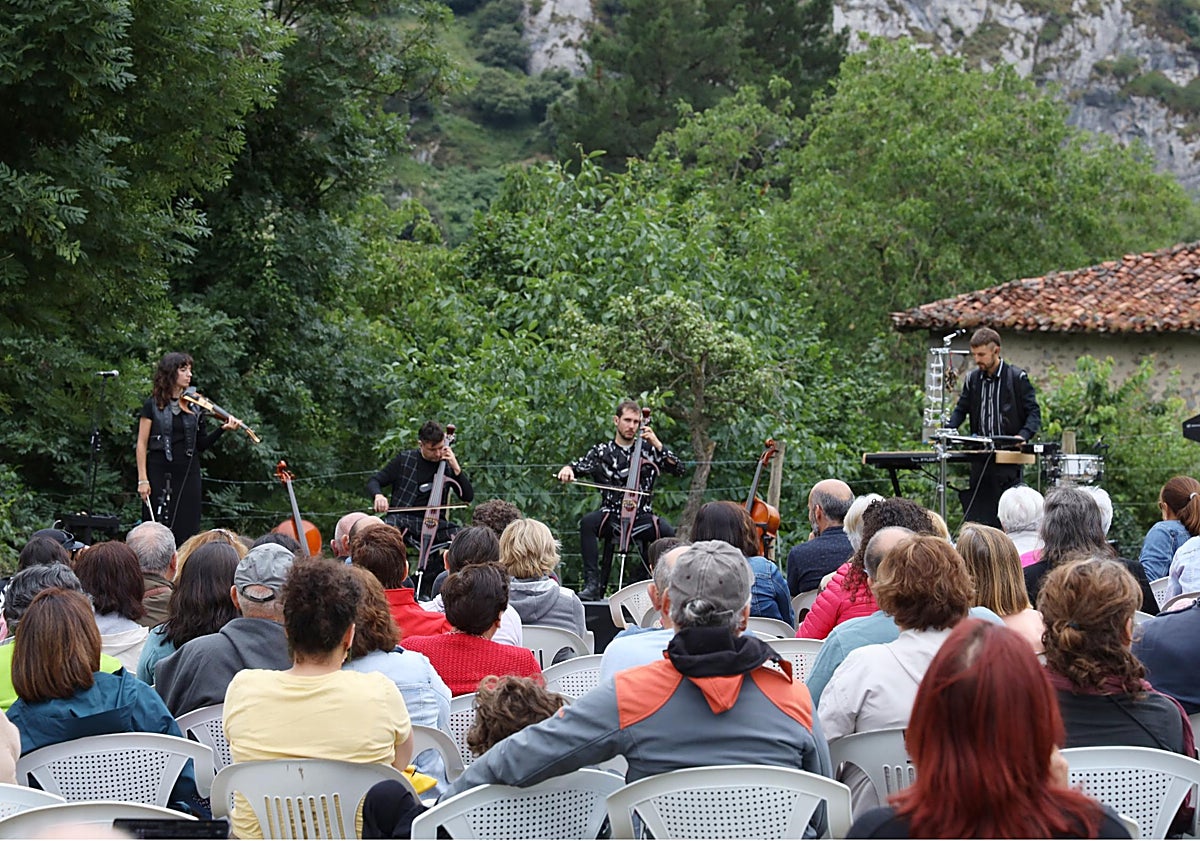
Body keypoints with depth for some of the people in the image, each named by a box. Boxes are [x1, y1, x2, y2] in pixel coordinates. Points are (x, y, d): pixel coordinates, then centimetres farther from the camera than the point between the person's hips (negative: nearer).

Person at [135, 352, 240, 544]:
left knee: (186, 531, 1)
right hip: (159, 473, -3)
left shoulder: (194, 406, 8)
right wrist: (143, 479, -8)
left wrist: (223, 429, -6)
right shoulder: (153, 405, 0)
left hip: (188, 475, 3)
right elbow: (142, 444, -2)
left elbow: (201, 444, 10)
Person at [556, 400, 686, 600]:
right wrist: (567, 469, -19)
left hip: (641, 517, 0)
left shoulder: (647, 449, 12)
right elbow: (579, 467, 5)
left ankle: (638, 579, -11)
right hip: (612, 515, 0)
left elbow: (678, 469, 6)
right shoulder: (602, 452, 12)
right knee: (588, 522, -33)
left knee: (668, 533, -30)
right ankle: (593, 583, -32)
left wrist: (657, 444, -4)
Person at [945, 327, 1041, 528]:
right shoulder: (973, 379, 12)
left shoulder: (1017, 377, -2)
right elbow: (961, 410, 19)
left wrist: (1023, 436, -20)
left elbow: (1034, 412, -2)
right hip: (980, 457, 5)